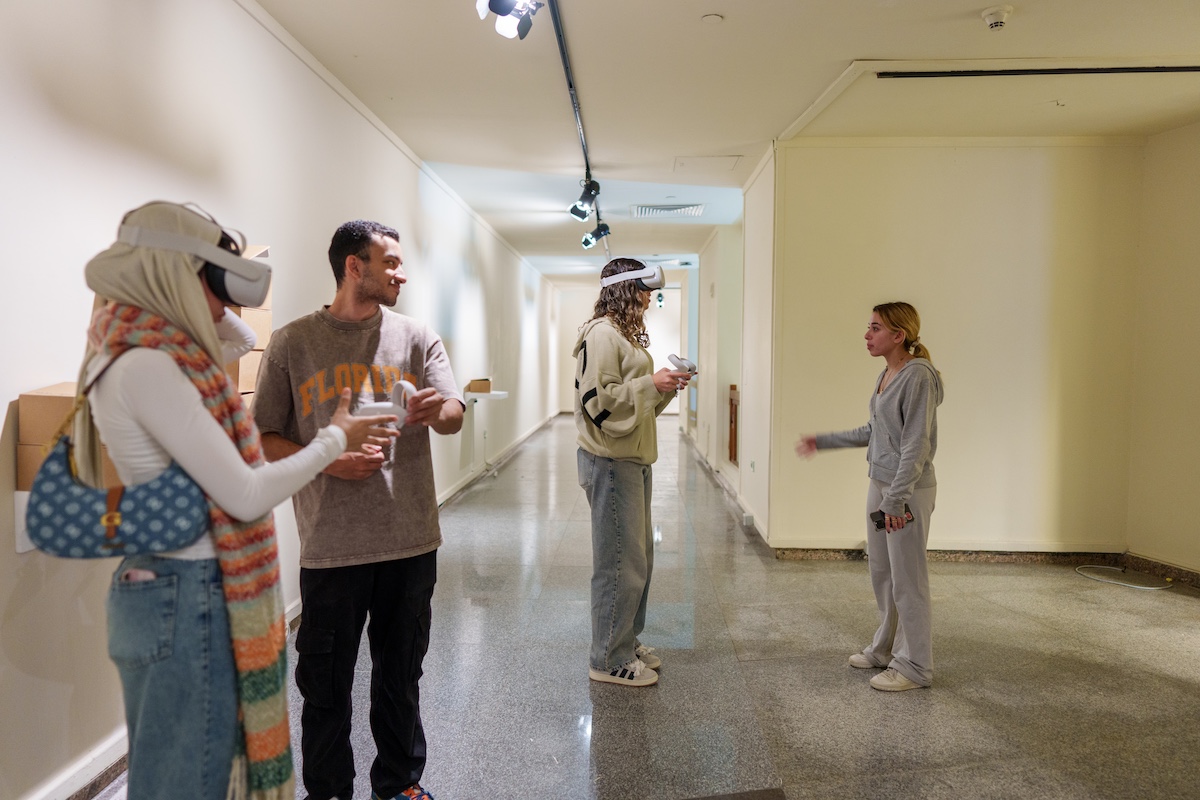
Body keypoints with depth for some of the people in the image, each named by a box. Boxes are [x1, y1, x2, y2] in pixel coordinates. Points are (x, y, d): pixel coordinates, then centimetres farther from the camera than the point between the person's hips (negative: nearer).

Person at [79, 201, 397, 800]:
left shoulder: (151, 351, 7)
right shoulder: (147, 365, -21)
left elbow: (244, 342, 27)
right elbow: (245, 494, -21)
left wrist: (196, 298, 13)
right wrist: (334, 440, -9)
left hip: (179, 590, 10)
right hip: (186, 600, -10)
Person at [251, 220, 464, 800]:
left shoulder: (415, 337, 5)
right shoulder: (293, 344, 1)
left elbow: (454, 417, -3)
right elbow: (264, 438, 1)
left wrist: (437, 410, -27)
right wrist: (325, 461, -16)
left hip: (410, 540, 2)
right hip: (330, 548, -2)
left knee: (400, 673, 17)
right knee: (326, 681, 11)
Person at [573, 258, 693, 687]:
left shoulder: (627, 334, 18)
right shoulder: (602, 335, -14)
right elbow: (599, 401, -22)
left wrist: (666, 387, 6)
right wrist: (651, 384, -20)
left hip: (633, 461, 11)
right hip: (611, 463, -11)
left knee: (639, 558, 18)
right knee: (620, 563, -3)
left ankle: (627, 643, 32)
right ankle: (609, 660, 10)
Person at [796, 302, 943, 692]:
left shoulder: (918, 377, -17)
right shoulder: (885, 376, 10)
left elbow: (916, 445, -20)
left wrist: (896, 499, -21)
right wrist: (822, 441, 22)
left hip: (908, 491, -9)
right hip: (879, 484, 9)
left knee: (907, 580, 1)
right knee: (881, 572, 17)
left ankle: (915, 666, 14)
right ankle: (885, 649, 32)